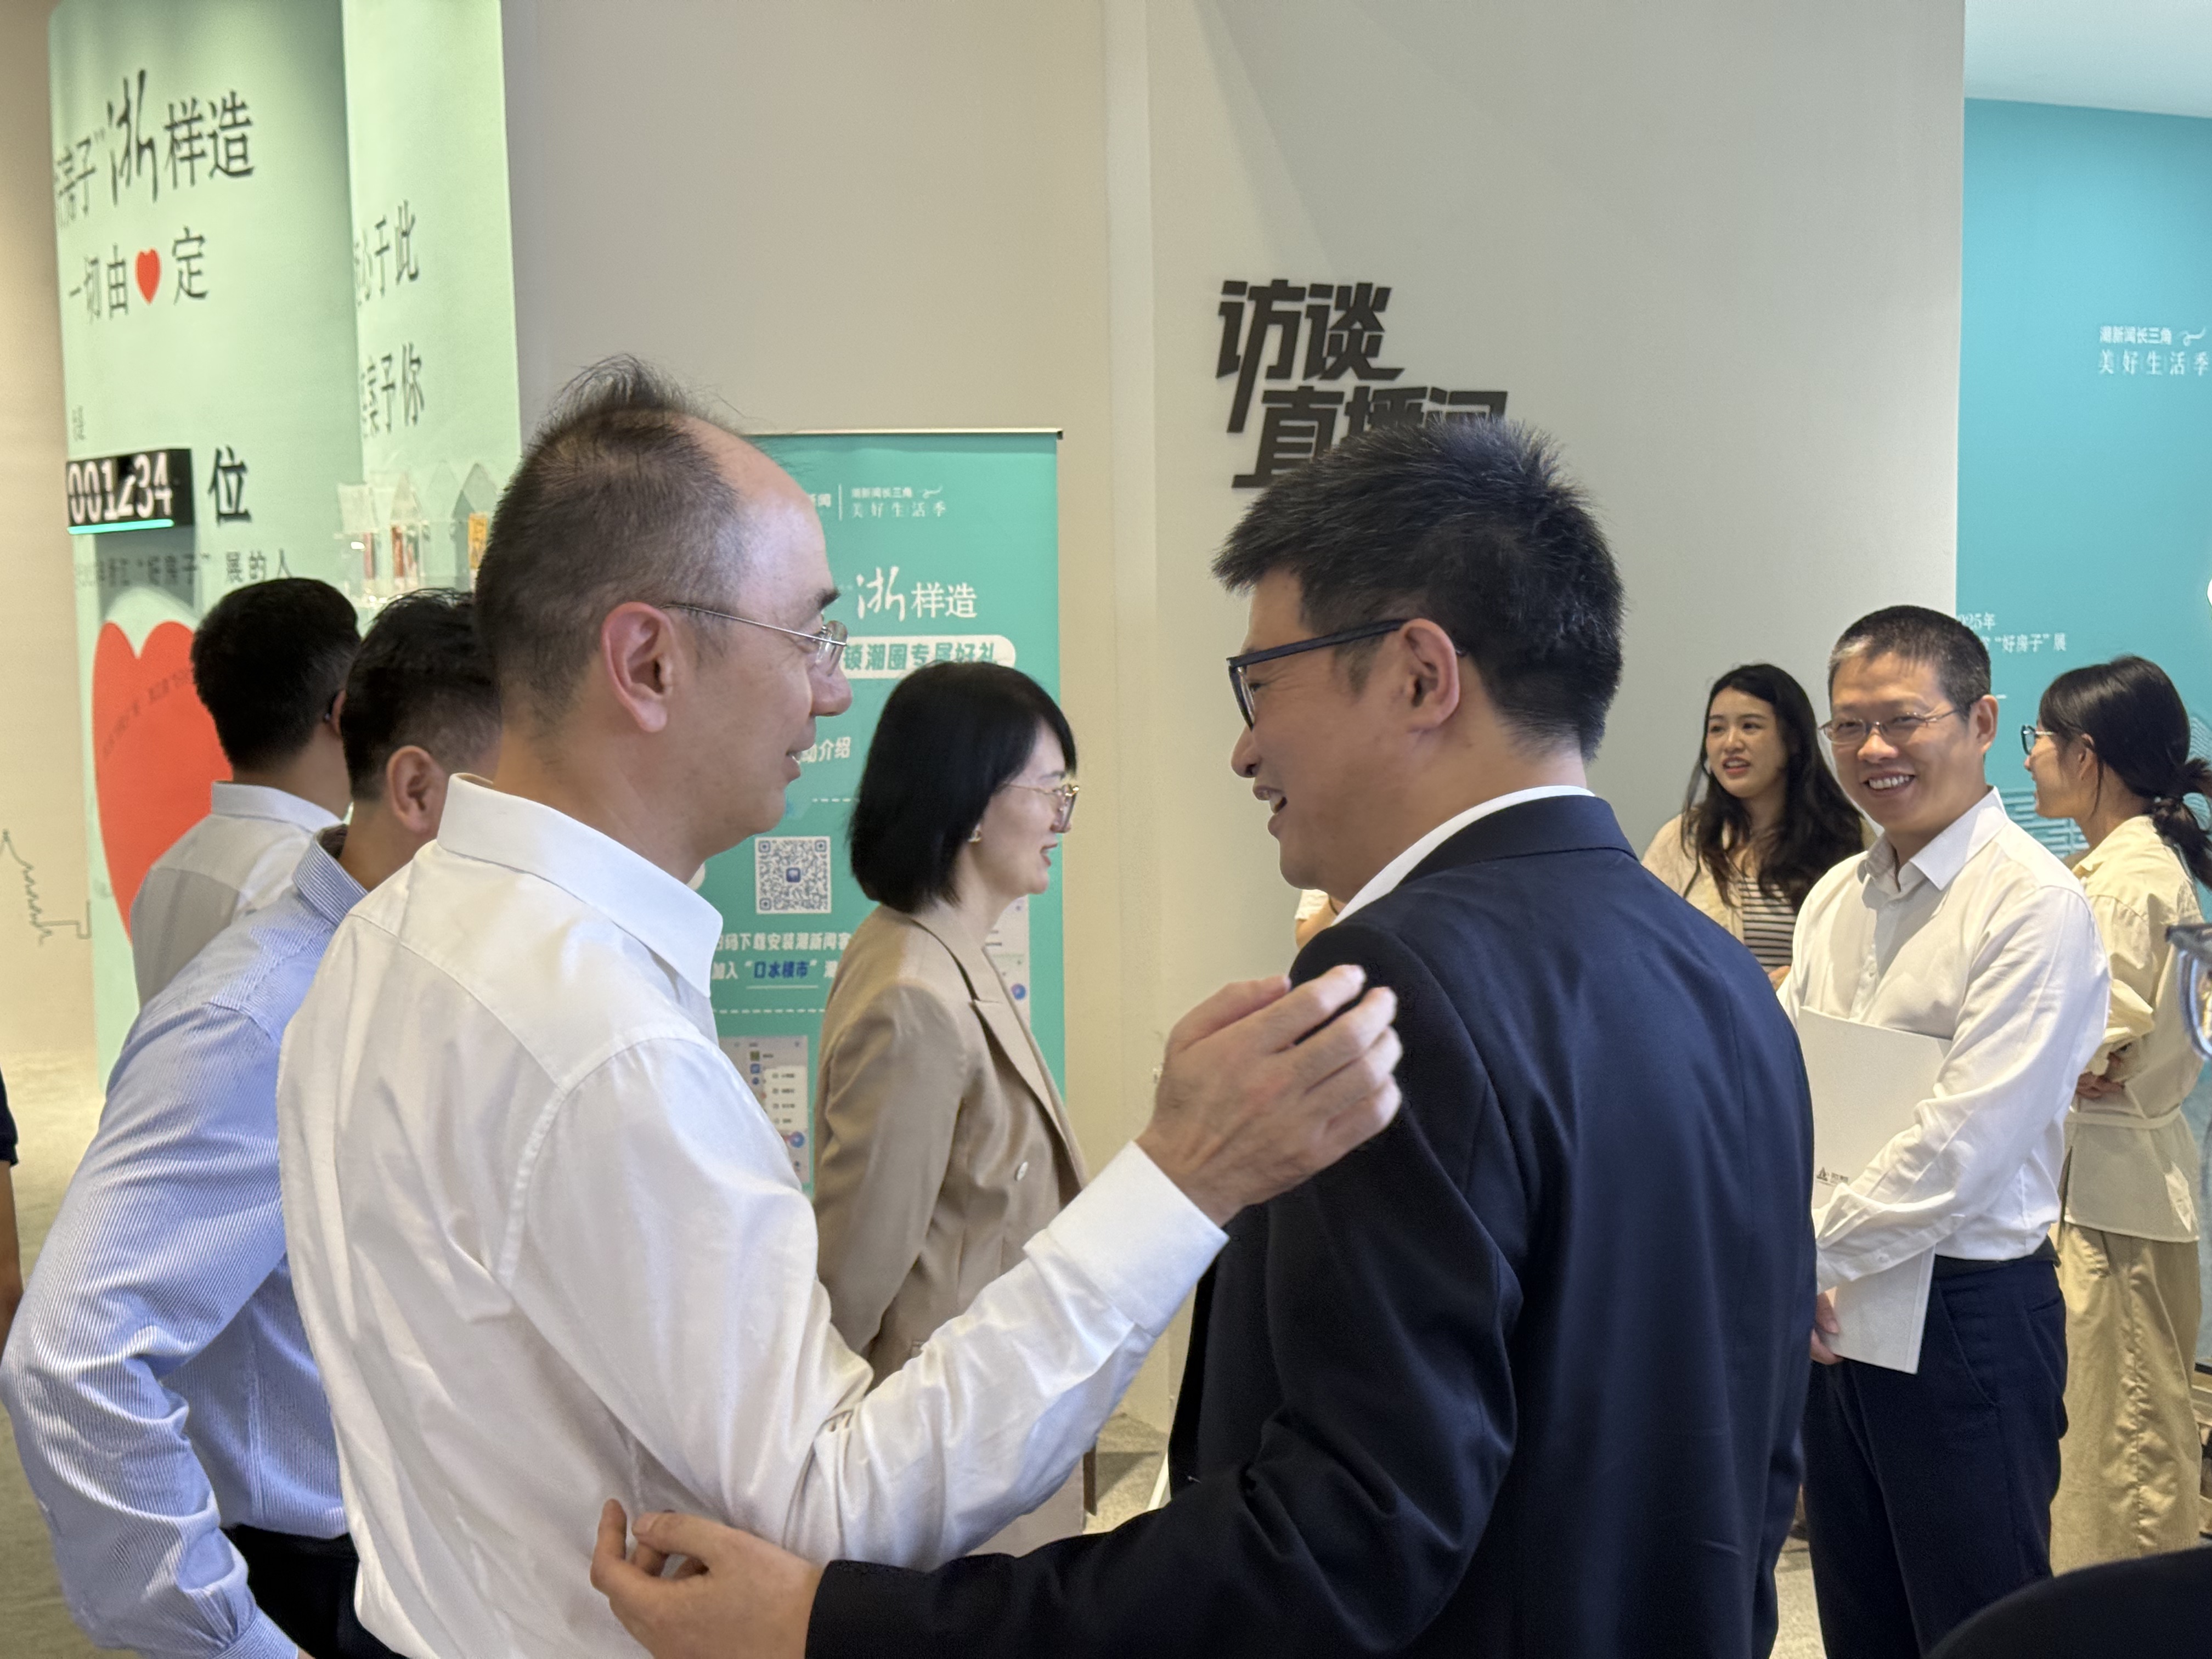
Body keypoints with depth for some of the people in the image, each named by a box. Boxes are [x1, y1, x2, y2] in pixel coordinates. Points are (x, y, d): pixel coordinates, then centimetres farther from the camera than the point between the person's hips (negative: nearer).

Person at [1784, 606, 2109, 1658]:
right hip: (1833, 1306, 7)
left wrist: (1811, 1259, -14)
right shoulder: (1834, 898, 9)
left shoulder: (2033, 902, -15)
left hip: (1966, 1314, -7)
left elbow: (1963, 1143, -21)